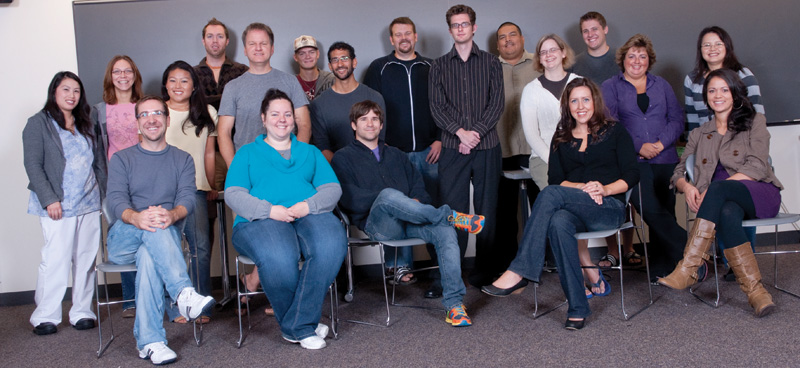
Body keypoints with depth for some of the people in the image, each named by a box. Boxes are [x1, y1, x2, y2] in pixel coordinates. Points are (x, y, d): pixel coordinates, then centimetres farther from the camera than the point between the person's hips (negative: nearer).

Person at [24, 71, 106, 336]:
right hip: (59, 206, -5)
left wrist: (104, 194, 8)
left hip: (90, 204, 5)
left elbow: (99, 162, 17)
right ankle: (45, 316, 6)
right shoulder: (39, 123, 1)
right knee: (56, 260, -6)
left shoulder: (87, 125, 16)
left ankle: (81, 312, 15)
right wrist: (49, 199, -13)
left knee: (86, 259, 5)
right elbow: (33, 166, -5)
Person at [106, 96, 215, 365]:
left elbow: (188, 198, -3)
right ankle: (185, 293, -48)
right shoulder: (121, 159, 14)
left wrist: (172, 215, -30)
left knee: (149, 256, -37)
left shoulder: (182, 160, 16)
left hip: (166, 236, 0)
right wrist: (136, 217, -31)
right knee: (152, 227, -36)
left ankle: (149, 342, -38)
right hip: (123, 240, 0)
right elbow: (116, 201, -4)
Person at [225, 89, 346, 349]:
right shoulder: (247, 153, 21)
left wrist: (308, 205, -8)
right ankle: (305, 326, -14)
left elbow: (333, 188, 15)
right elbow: (233, 194, 6)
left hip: (310, 216, 2)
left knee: (332, 245, -34)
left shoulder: (310, 152, 28)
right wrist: (270, 210, -11)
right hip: (260, 221, -2)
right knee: (278, 257, -38)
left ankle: (296, 326, -23)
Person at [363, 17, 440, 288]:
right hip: (393, 152, -1)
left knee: (433, 208, 1)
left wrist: (439, 139, 1)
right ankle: (401, 266, 12)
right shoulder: (378, 69, 6)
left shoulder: (430, 68, 11)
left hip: (428, 151, 1)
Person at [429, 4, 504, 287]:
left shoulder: (491, 63, 10)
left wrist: (477, 132, -11)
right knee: (451, 209, -3)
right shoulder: (439, 66, 11)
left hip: (487, 146, 0)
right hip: (452, 148, 0)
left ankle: (484, 271, 12)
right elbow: (436, 107, 2)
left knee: (487, 208, 4)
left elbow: (497, 104, 2)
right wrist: (460, 132, -12)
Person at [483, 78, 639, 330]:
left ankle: (519, 272, -37)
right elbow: (555, 178, 8)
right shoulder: (561, 139, 21)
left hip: (609, 208, -3)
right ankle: (578, 309, -30)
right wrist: (583, 188, -11)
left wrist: (604, 189, -13)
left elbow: (632, 175, 5)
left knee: (551, 194, -31)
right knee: (558, 222, -37)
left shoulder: (614, 132, 13)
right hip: (575, 210, 3)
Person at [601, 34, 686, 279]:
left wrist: (661, 143, -7)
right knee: (650, 209, -21)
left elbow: (677, 119, 12)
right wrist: (639, 146, -12)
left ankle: (660, 270, 8)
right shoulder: (611, 87, 11)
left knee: (665, 211, -2)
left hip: (665, 159, 3)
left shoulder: (661, 85, 20)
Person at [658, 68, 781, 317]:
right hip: (722, 201, 2)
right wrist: (687, 187, -11)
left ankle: (689, 268, -42)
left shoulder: (754, 122, 12)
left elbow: (757, 167, -3)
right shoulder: (699, 134, 23)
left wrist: (713, 190, -16)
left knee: (718, 190, -37)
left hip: (760, 194, -2)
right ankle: (755, 290, -40)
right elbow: (678, 172, 15)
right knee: (727, 214, -37)